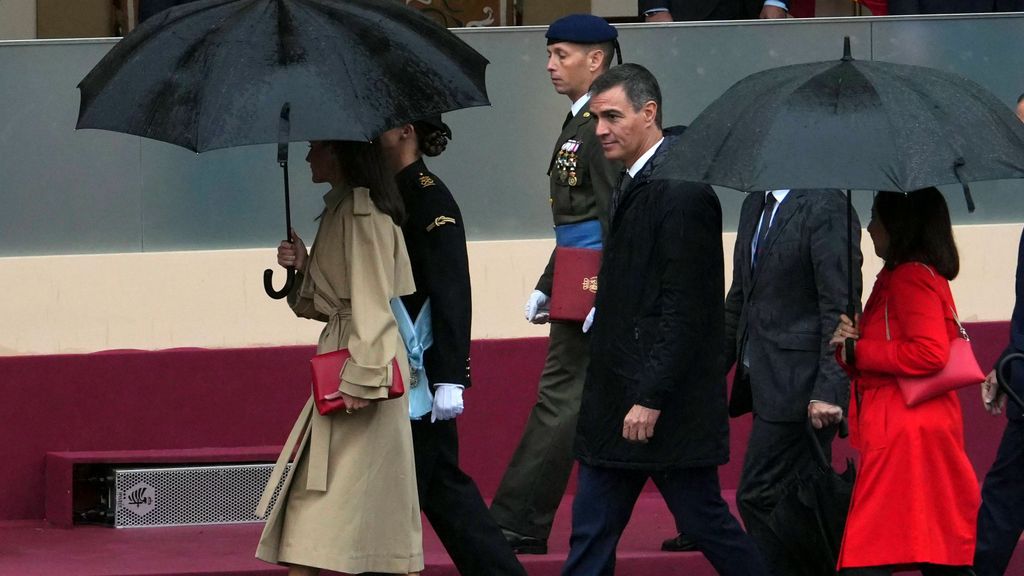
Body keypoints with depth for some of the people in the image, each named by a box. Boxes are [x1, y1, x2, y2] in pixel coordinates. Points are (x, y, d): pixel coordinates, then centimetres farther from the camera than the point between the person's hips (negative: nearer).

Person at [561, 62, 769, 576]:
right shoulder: (633, 184, 13)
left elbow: (685, 308, -21)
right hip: (617, 399, 9)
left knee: (703, 519, 0)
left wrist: (651, 399, -21)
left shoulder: (681, 190, -17)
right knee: (591, 532, 7)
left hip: (668, 400, -9)